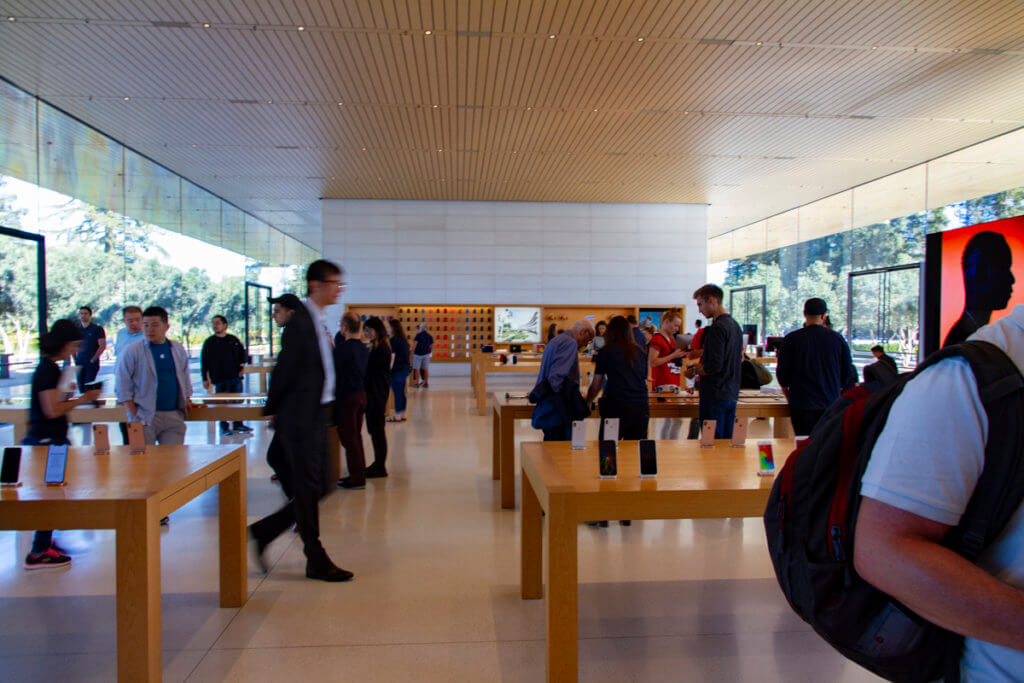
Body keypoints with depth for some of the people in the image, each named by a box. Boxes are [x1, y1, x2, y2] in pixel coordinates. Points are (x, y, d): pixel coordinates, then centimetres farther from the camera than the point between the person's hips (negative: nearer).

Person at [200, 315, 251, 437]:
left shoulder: (234, 340, 8)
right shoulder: (209, 342, 0)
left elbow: (242, 353, 23)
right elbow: (204, 361, 0)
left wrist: (242, 366, 10)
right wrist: (205, 379, -4)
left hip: (236, 377, 3)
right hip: (220, 379, -3)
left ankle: (238, 425, 18)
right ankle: (224, 427, 9)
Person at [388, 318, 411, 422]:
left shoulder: (394, 340, -14)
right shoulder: (404, 340, 12)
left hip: (397, 370, -9)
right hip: (405, 369, 9)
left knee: (397, 393, -3)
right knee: (401, 393, 14)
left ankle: (397, 416, 2)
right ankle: (403, 414, 19)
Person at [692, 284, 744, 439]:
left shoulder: (717, 327, -17)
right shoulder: (735, 325, 11)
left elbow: (714, 366, -23)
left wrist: (694, 370, -5)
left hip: (715, 395, -9)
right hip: (732, 394, 9)